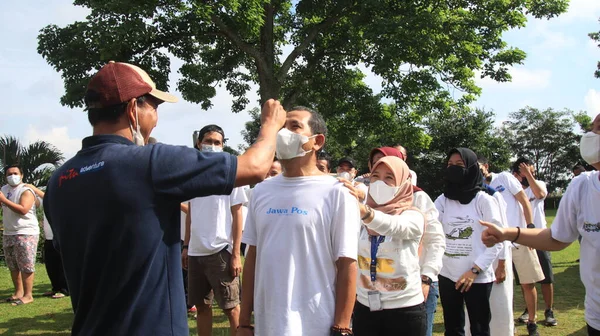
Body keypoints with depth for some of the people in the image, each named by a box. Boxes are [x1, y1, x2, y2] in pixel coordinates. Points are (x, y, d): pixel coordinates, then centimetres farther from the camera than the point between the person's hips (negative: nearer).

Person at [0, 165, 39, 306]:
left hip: (26, 233, -8)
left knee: (26, 266, -7)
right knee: (13, 265, 12)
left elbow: (23, 210, -24)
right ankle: (18, 292, 22)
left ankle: (28, 295, -5)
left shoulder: (26, 191, -10)